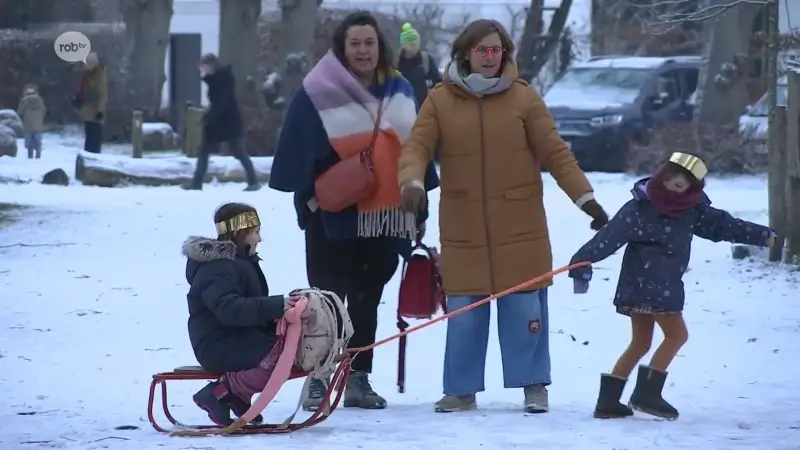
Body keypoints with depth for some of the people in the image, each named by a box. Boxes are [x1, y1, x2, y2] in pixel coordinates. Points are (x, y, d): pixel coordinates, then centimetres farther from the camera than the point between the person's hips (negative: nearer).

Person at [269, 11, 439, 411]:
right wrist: (308, 194, -10)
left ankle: (358, 378, 14)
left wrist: (419, 207, 15)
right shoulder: (317, 92, -7)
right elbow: (297, 151, -7)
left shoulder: (399, 92, 10)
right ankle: (319, 379, 0)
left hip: (384, 213, 5)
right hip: (334, 214, -4)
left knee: (367, 299, 9)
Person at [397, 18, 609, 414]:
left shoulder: (524, 98, -2)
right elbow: (416, 146, -7)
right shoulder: (440, 100, 0)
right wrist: (412, 181, -28)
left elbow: (555, 153, -1)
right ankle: (461, 389, 14)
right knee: (464, 312, 4)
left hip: (519, 228, -1)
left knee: (525, 307, 1)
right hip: (463, 229, 1)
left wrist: (586, 198, -7)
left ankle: (534, 385, 12)